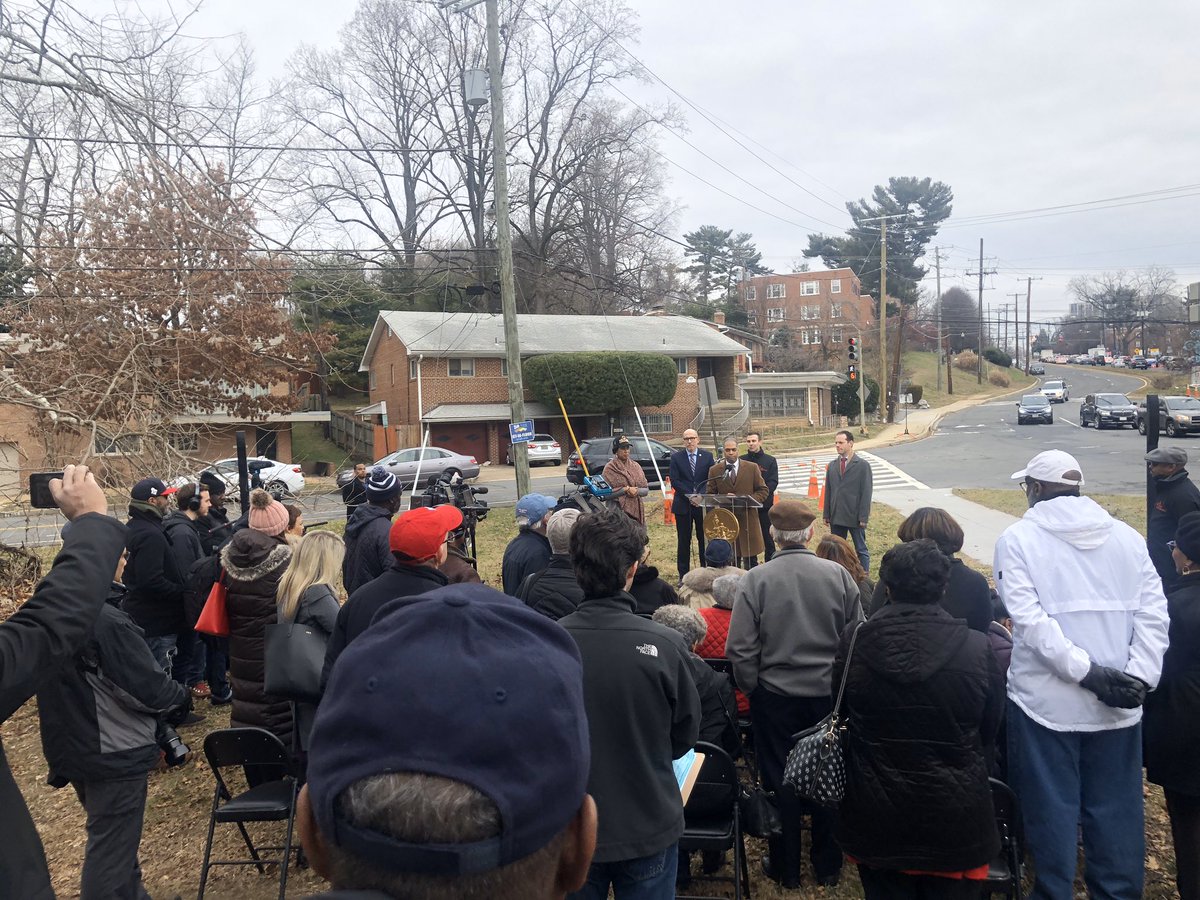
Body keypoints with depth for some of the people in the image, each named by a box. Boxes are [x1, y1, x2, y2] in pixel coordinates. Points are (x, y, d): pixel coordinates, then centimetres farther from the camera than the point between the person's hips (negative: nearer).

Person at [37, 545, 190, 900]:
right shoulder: (108, 622, -26)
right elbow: (151, 690, -22)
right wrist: (182, 695, -2)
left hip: (70, 748, 8)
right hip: (115, 754, -8)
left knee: (112, 841, 23)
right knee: (111, 852, 4)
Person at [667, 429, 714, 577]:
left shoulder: (707, 456, 5)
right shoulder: (676, 457, 2)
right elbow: (675, 481, -3)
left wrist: (700, 496, -11)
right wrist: (690, 496, -13)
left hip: (703, 504, 1)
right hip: (683, 504, -1)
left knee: (704, 539, 4)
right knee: (683, 541, 4)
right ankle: (683, 575, 10)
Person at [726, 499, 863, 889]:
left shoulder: (756, 579, -15)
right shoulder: (838, 575, -9)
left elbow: (741, 649, -14)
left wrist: (751, 688, 2)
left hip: (775, 697, -2)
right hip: (830, 695, 2)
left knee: (781, 782, 13)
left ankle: (786, 868, 26)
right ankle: (827, 865, 32)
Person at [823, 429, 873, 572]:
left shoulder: (863, 465, -5)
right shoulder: (832, 465, 10)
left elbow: (866, 492, -8)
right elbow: (828, 491, 11)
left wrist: (863, 517, -12)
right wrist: (826, 514, 6)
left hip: (855, 517, -5)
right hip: (836, 517, 5)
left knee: (861, 550, 6)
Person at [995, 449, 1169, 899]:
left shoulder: (1019, 538, -6)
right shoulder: (1127, 536, 5)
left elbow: (1029, 618, -17)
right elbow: (1153, 614, -3)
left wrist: (1086, 670, -16)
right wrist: (1139, 678, -8)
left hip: (1046, 701, -3)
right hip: (1118, 706, 4)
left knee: (1051, 809, 10)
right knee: (1116, 809, 15)